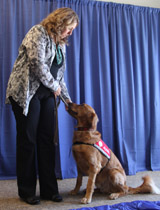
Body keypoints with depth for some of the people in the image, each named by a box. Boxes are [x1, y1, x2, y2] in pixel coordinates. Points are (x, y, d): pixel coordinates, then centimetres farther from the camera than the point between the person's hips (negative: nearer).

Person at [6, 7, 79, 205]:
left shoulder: (60, 44, 18)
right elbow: (37, 64, -19)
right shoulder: (38, 32, -7)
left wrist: (67, 98, 15)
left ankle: (49, 189, 13)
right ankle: (26, 191, 11)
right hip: (26, 93, -7)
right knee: (27, 140, -2)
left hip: (47, 95, 7)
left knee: (47, 140, 4)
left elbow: (59, 75, 20)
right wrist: (54, 86, -9)